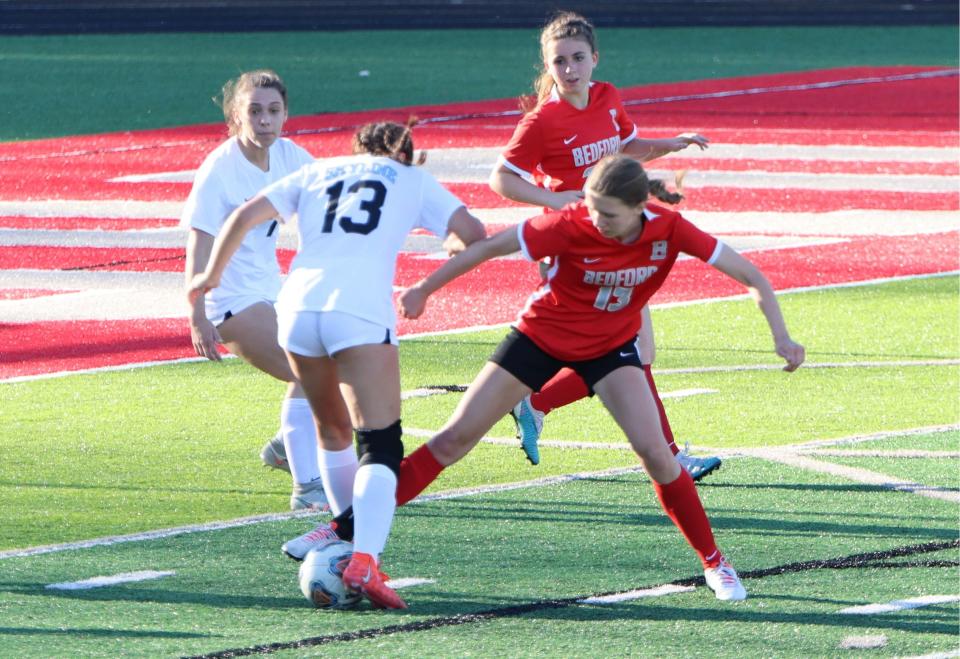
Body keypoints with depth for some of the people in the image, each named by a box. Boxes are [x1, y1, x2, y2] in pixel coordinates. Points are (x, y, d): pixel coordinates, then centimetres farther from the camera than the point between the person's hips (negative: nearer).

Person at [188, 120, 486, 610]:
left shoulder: (317, 173, 28)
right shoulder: (413, 180, 22)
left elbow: (245, 216, 21)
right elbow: (473, 233, 10)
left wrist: (211, 274, 33)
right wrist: (456, 246, 33)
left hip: (298, 306, 4)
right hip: (361, 312, -4)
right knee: (381, 445, -9)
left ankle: (350, 538, 32)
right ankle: (364, 560, -29)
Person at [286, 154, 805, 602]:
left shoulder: (668, 230, -24)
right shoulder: (572, 225, -29)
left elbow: (749, 275, -16)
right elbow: (493, 245, -18)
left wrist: (780, 336, -22)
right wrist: (425, 288, -11)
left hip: (610, 346, 1)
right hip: (541, 335, -1)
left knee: (655, 452, -17)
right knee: (455, 438, -3)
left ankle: (713, 561, 0)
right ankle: (345, 530, 1)